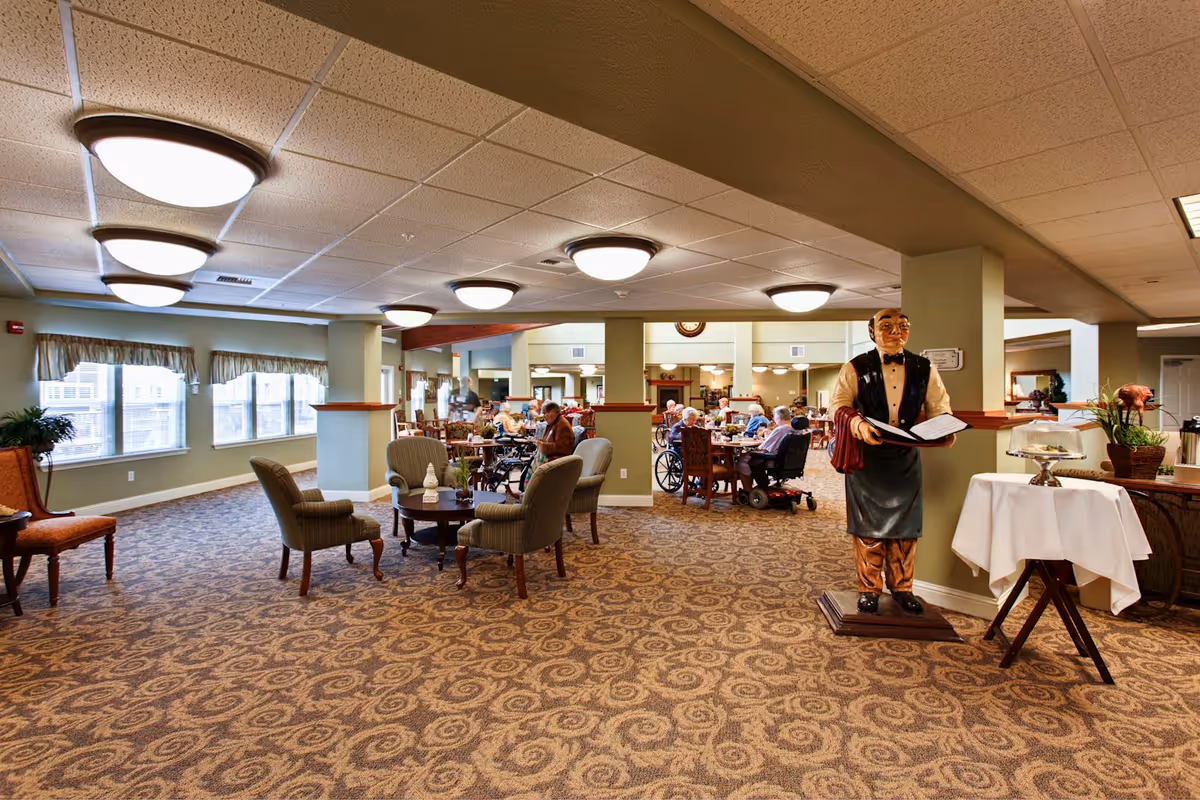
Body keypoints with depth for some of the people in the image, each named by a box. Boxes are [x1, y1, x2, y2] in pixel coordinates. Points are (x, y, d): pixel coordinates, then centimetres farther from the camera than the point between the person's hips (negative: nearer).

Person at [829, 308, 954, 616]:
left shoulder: (924, 369, 6)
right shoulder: (856, 368, -3)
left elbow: (939, 406, 8)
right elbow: (838, 404, -8)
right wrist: (858, 424, -27)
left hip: (906, 457, 3)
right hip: (867, 456, -3)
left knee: (905, 523, 9)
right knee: (868, 523, 3)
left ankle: (902, 588, 24)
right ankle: (868, 589, 15)